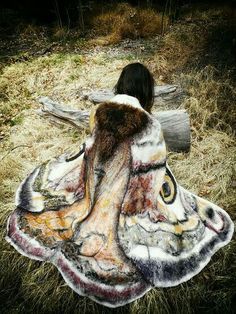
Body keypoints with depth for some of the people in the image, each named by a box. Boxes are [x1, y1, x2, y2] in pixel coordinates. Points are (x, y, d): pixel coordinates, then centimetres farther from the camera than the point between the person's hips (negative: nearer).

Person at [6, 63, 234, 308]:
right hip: (132, 204, -4)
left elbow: (89, 154, 0)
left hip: (99, 195, 4)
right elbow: (156, 176, -17)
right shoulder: (148, 125, -25)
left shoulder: (100, 112, -10)